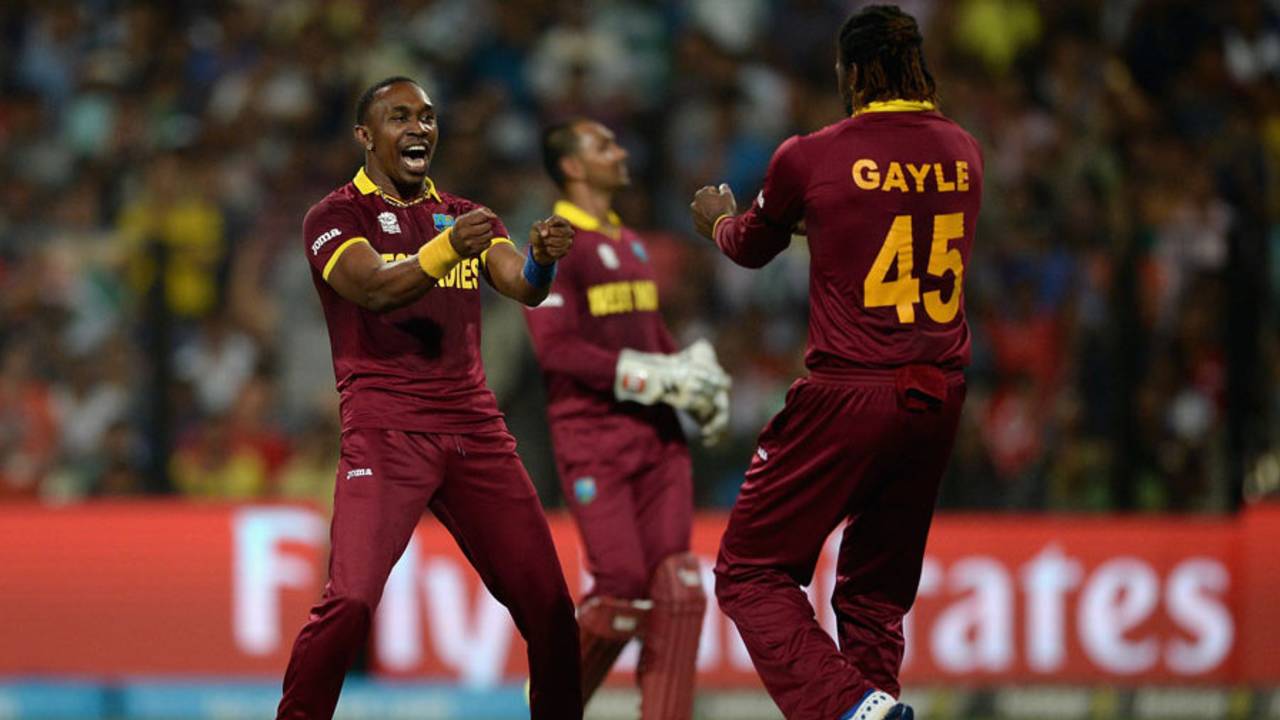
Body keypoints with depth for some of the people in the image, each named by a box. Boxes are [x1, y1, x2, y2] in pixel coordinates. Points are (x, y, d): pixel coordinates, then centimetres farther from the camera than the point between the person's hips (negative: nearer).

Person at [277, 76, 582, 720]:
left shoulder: (467, 216, 18)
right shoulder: (335, 217, 2)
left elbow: (522, 287, 1)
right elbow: (375, 288, -17)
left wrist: (542, 259, -23)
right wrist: (445, 250, -36)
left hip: (474, 427, 5)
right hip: (385, 431, -5)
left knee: (549, 606, 0)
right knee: (350, 601, -20)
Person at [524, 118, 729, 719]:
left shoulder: (632, 246, 20)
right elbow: (556, 347, -17)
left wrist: (697, 379, 9)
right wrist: (655, 376, -19)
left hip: (656, 433, 7)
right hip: (591, 437, -7)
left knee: (677, 588, -4)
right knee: (623, 587, -12)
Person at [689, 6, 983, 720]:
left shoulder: (810, 159, -7)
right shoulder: (963, 153, 7)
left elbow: (752, 247, 13)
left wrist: (720, 218, 36)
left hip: (848, 394, -5)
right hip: (940, 397, 5)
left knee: (752, 574, 1)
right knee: (876, 591, 17)